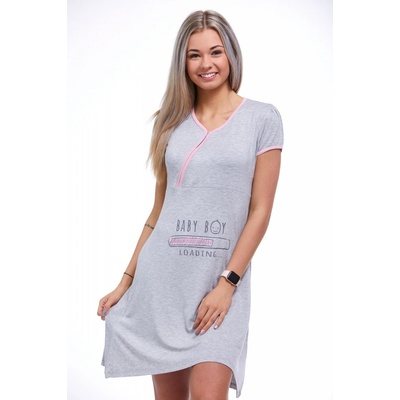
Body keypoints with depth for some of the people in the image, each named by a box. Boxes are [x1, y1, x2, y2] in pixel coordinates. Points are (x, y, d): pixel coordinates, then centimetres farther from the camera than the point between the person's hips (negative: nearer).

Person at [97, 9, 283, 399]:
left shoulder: (262, 118, 0)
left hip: (222, 283, -3)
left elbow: (260, 210, -4)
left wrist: (226, 283, -12)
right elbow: (158, 210, 13)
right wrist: (126, 281, 10)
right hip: (160, 278, 3)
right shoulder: (173, 122, 10)